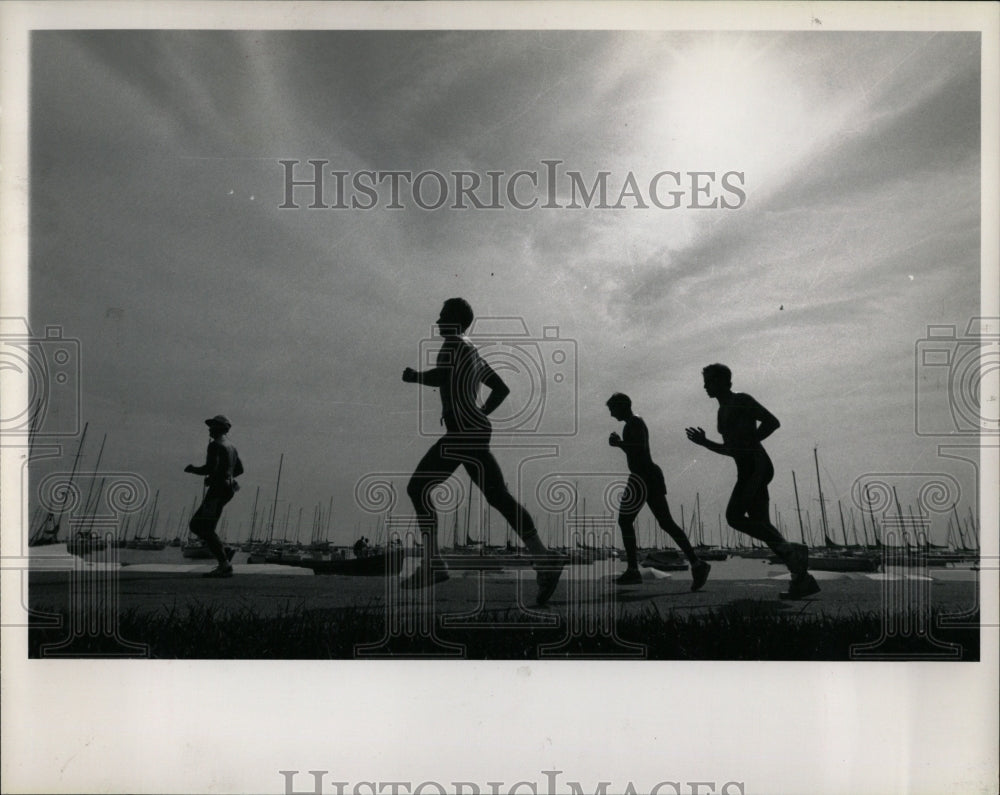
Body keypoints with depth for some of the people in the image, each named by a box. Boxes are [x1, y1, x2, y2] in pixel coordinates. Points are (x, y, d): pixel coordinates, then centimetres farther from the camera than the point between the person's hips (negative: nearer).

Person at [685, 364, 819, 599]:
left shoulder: (741, 401, -1)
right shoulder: (723, 412, 25)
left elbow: (773, 421, -10)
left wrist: (749, 443, -15)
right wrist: (705, 443, 19)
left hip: (756, 466, -9)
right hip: (747, 471, 9)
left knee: (734, 516, -18)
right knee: (760, 524, 2)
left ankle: (790, 551, -16)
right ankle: (802, 579, 0)